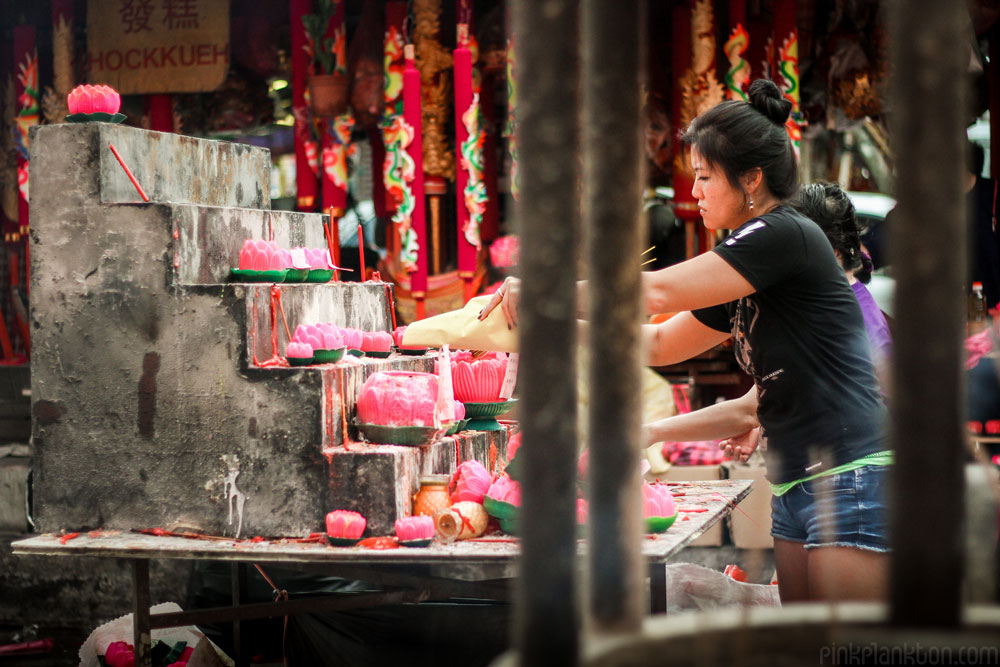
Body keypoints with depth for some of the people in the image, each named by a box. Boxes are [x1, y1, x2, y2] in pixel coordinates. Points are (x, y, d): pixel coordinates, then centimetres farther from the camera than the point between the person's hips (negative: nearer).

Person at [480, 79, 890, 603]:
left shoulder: (786, 235, -11)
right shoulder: (747, 262, 18)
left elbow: (655, 291, -16)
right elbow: (658, 343, 23)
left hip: (850, 476, -9)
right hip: (794, 483, 9)